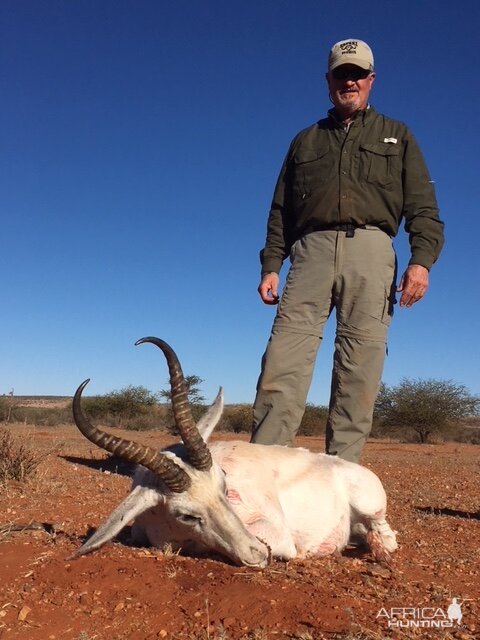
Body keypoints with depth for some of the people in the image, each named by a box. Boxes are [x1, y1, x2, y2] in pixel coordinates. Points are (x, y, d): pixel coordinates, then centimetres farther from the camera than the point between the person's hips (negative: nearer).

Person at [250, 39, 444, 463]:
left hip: (370, 250, 0)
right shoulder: (305, 140, 27)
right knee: (284, 353, -14)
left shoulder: (397, 136, 22)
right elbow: (280, 211, 20)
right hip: (311, 251, 1)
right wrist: (271, 265, 6)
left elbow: (423, 207, 10)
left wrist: (422, 260, -8)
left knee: (361, 365, -8)